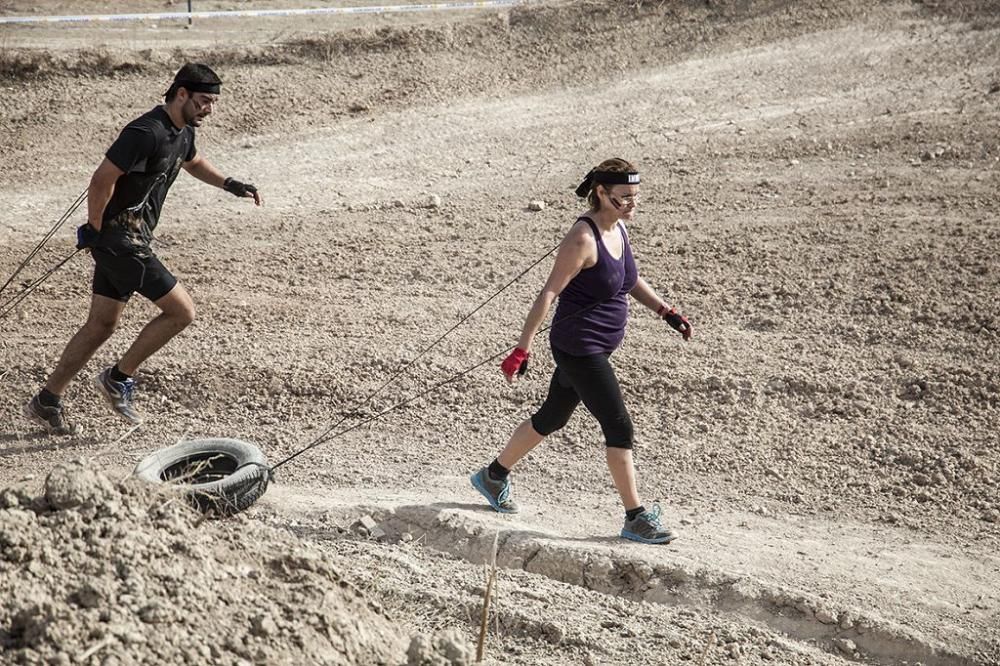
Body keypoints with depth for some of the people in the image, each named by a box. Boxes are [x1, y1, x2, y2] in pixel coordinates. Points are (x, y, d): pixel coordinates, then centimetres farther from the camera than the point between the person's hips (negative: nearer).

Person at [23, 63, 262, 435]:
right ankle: (119, 378, 6)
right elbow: (102, 180, -23)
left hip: (130, 240, 10)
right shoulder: (147, 132, -21)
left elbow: (193, 162, 33)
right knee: (182, 311, -6)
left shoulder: (183, 132, 10)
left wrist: (230, 185, 20)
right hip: (119, 240, -10)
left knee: (102, 326, 14)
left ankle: (46, 402, 22)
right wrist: (94, 230, -14)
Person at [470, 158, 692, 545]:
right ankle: (636, 519, 4)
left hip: (595, 349, 10)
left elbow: (630, 280, 21)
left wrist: (667, 313, 14)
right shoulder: (583, 238, -21)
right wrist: (522, 349, -24)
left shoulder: (618, 228, 5)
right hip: (577, 348, -10)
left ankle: (493, 476, 38)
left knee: (552, 418, 21)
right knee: (619, 427, -6)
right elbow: (549, 294, -22)